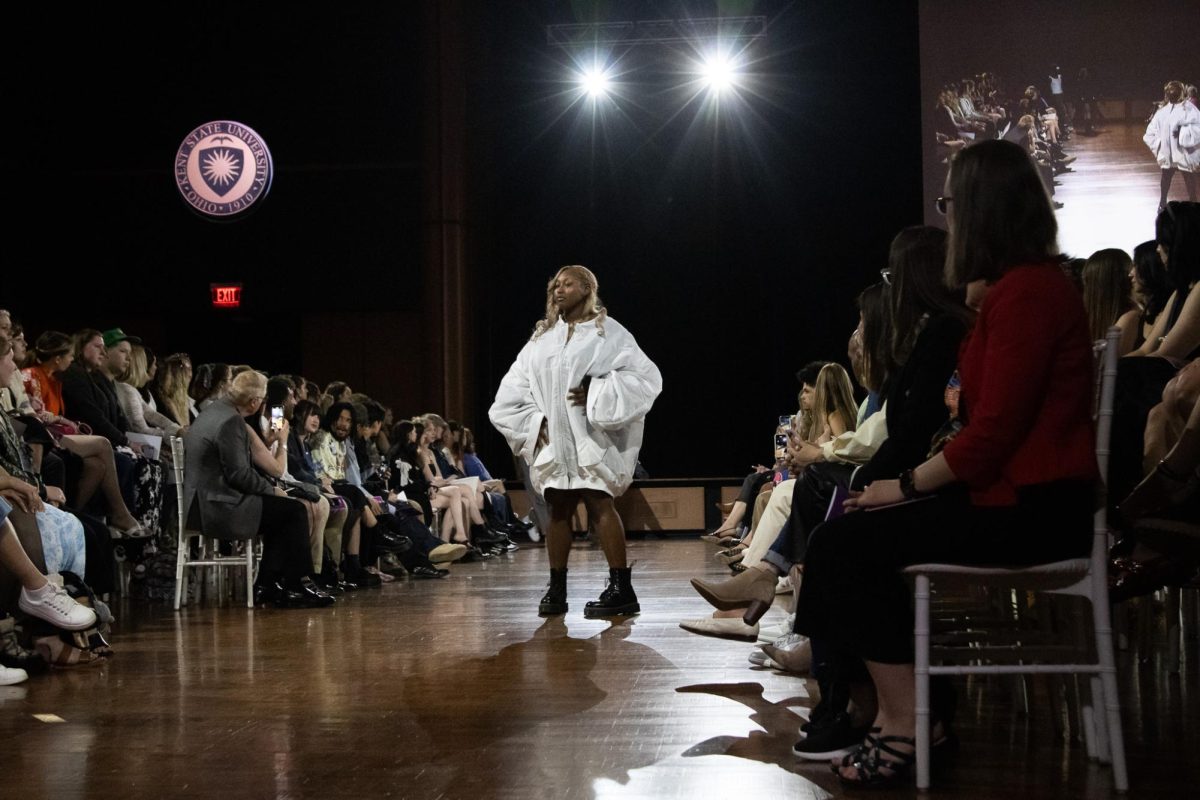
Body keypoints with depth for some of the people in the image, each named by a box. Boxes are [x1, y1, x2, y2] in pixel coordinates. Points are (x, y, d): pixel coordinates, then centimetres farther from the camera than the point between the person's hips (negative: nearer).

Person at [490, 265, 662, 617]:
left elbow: (645, 376, -8)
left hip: (591, 439, -5)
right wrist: (532, 422, 2)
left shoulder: (606, 331, 0)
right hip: (553, 441, 5)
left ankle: (621, 589, -12)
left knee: (600, 506, -11)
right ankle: (556, 590, 9)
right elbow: (514, 387, 16)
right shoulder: (541, 337, 14)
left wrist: (596, 397, -15)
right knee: (558, 509, 5)